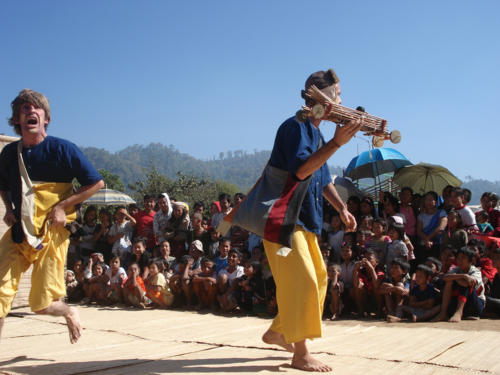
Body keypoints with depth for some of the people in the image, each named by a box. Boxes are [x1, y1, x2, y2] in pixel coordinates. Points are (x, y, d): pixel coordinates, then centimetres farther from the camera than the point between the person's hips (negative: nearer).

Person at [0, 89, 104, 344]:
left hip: (51, 234, -4)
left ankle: (70, 313, 32)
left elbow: (96, 183, -4)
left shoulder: (62, 149, -7)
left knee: (41, 305, -1)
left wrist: (62, 206, -11)